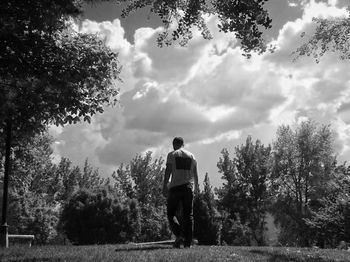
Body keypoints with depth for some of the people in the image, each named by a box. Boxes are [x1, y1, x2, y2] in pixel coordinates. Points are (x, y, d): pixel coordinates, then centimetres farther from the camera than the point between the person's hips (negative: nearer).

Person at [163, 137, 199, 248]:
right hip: (188, 187, 3)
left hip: (175, 187, -3)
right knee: (188, 215, 5)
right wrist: (196, 186, 27)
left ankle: (179, 235, -15)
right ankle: (188, 242, 3)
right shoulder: (191, 155, 14)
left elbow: (168, 170, -7)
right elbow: (195, 173, 15)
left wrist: (165, 186, -9)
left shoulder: (172, 154, 4)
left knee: (171, 213, 5)